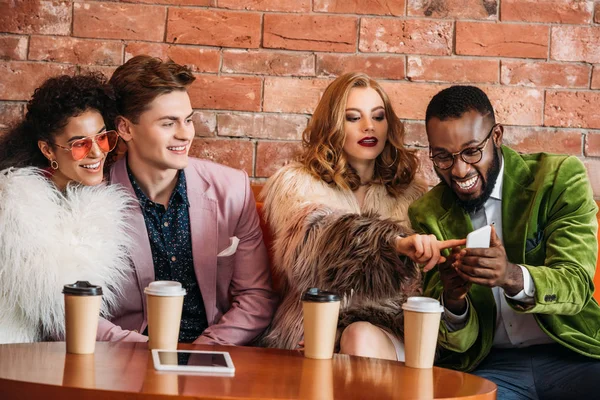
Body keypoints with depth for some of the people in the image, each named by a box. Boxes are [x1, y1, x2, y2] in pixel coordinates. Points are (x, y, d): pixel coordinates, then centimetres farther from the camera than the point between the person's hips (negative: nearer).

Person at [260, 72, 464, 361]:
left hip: (388, 329, 3)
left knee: (363, 338, -32)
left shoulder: (411, 193, 19)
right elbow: (315, 237, -15)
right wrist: (394, 243, -32)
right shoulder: (296, 184, 9)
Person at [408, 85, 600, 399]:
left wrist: (513, 277, -32)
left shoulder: (560, 177, -3)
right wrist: (453, 302, -22)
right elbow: (457, 342, 3)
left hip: (571, 355, -1)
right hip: (488, 365, 2)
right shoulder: (428, 214, 3)